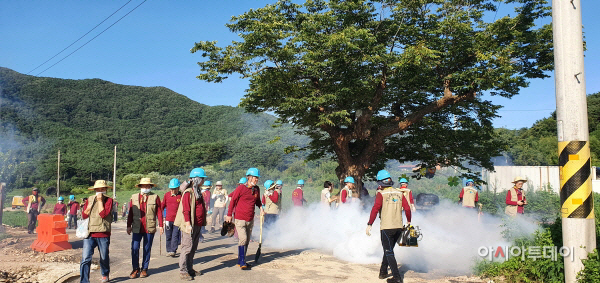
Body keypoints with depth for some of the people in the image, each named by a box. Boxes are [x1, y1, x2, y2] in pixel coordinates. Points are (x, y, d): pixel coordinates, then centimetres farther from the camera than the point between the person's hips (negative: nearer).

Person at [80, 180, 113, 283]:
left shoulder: (109, 200, -1)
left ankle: (105, 275, 36)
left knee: (104, 257, 12)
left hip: (103, 234, -2)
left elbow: (103, 214, -15)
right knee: (86, 258, -9)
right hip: (89, 233, 2)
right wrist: (90, 206, -6)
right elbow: (84, 215, 7)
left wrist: (100, 200, -10)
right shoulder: (89, 199, 10)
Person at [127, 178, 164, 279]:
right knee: (134, 248, -2)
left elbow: (159, 212, 3)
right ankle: (135, 269, 13)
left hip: (150, 228, -1)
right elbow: (130, 213, 11)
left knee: (147, 249, 6)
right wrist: (129, 226, 8)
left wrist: (160, 225, -1)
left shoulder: (155, 197, 3)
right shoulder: (134, 197, 9)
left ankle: (144, 269, 18)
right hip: (137, 228, 1)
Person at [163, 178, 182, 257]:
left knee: (175, 236, -6)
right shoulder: (167, 194, 5)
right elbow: (162, 206, 15)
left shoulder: (181, 195, -3)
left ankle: (173, 251, -1)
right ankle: (168, 250, 20)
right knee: (168, 236, 9)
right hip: (168, 219, 3)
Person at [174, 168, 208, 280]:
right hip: (190, 225, -9)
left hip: (197, 225, 9)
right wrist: (188, 224, -23)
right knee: (187, 248, -4)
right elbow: (186, 210, -18)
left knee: (193, 248, 14)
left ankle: (190, 269, 23)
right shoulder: (188, 193, -13)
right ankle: (183, 271, 2)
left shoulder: (198, 192, 15)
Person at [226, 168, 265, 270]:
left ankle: (240, 261, 23)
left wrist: (261, 208, 1)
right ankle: (242, 263, -4)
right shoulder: (241, 188, -12)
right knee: (243, 239, -13)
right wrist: (229, 215, -3)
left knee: (247, 241, 11)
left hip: (250, 219, 6)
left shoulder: (257, 189, 5)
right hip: (240, 219, -6)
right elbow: (233, 200, -5)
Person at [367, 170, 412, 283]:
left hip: (386, 227, -5)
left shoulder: (381, 194, -7)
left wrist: (369, 225, -15)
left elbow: (375, 209, -16)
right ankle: (383, 272, 31)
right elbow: (407, 208, 4)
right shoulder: (399, 193, 7)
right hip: (399, 227, 6)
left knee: (389, 252, 1)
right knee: (389, 249, 21)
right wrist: (408, 222, 19)